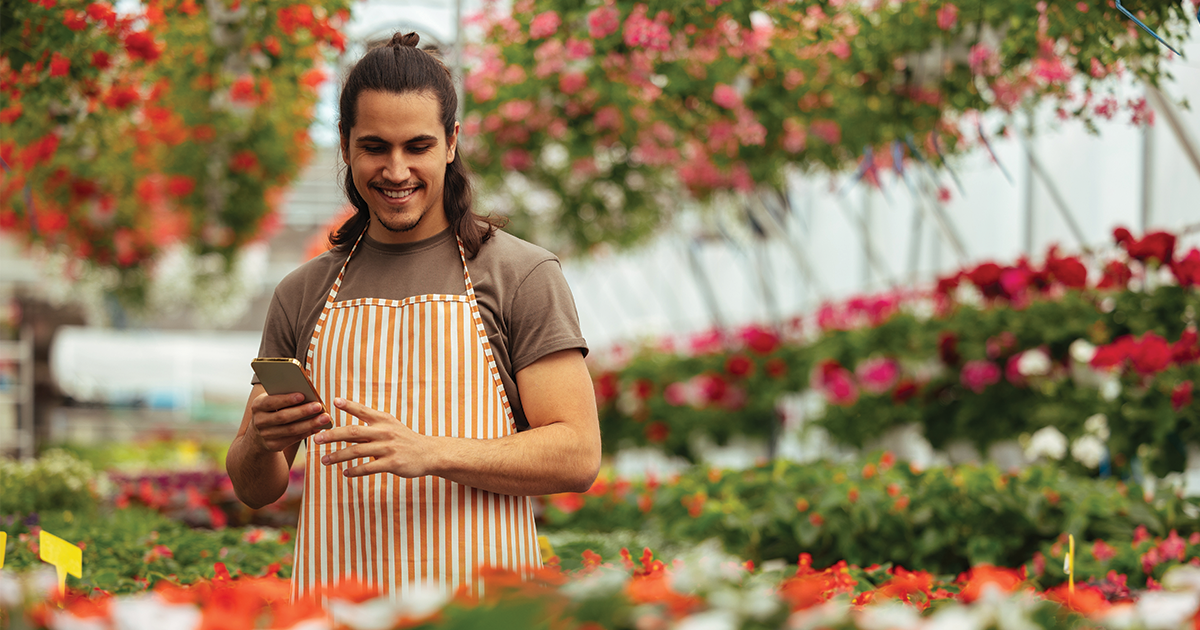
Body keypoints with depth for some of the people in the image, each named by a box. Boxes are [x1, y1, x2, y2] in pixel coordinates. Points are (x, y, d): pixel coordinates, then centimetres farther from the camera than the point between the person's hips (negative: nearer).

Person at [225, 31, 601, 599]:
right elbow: (256, 489, 19)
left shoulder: (522, 274, 4)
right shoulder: (302, 295, 16)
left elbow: (578, 456, -3)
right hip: (335, 608, 5)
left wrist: (429, 453, -15)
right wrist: (259, 442, -4)